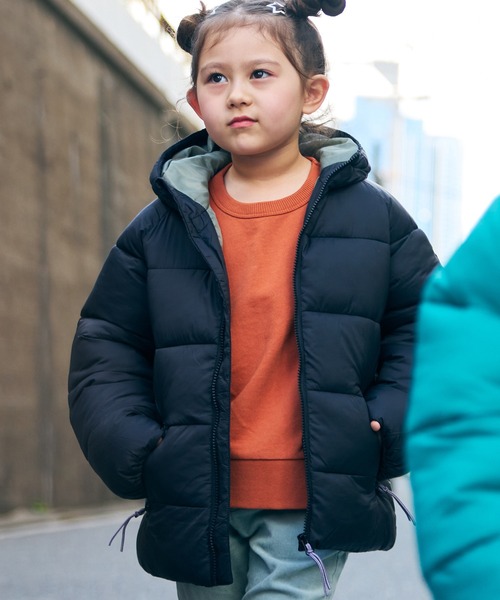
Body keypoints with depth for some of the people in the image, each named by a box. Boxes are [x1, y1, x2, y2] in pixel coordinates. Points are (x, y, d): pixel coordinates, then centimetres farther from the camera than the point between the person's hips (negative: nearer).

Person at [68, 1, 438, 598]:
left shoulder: (373, 218, 2)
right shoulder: (160, 229, 5)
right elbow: (105, 350, 8)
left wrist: (388, 427, -6)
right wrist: (133, 449, -5)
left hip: (311, 507, -2)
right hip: (198, 504, 3)